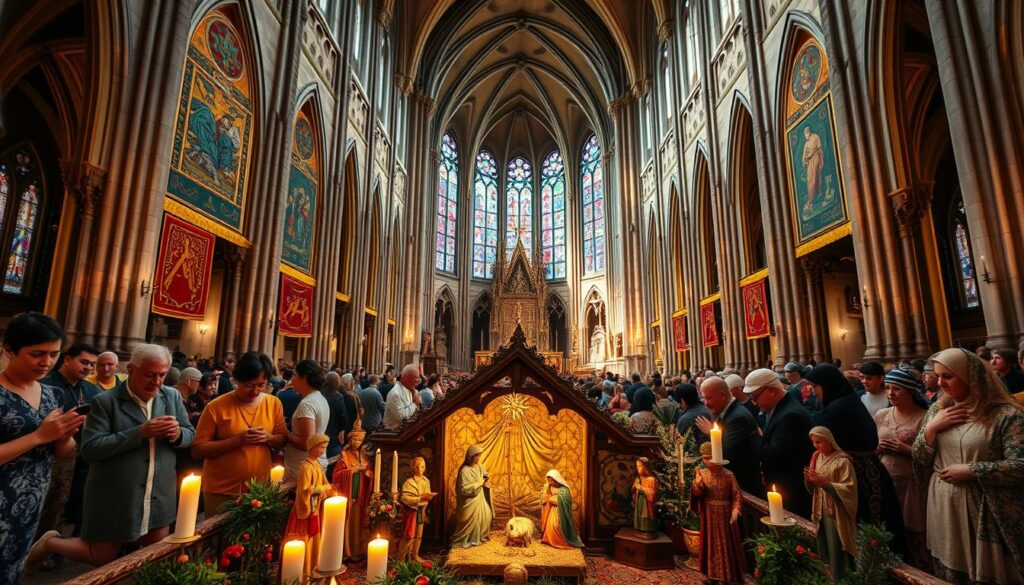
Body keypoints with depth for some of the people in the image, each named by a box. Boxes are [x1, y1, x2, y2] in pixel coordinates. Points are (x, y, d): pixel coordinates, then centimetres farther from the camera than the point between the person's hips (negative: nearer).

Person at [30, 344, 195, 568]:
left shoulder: (173, 396, 1)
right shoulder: (105, 402, -11)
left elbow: (190, 434, 7)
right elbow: (90, 449, -18)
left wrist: (177, 434, -16)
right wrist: (140, 433, -27)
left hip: (159, 498, 4)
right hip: (114, 499, -4)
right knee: (102, 558, 13)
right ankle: (50, 543, 36)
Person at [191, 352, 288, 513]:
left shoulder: (274, 404, -3)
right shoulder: (216, 407, -13)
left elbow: (283, 440, 6)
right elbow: (197, 450, -12)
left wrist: (268, 438, -16)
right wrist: (237, 440, -23)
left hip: (259, 488, 3)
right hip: (221, 491, -3)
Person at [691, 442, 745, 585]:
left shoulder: (728, 475, -9)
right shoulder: (702, 473, -1)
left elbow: (737, 495, -8)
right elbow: (698, 494, -7)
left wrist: (735, 511, -23)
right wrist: (698, 483, -27)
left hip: (725, 515, -3)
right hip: (709, 516, 3)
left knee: (727, 545, 4)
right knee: (711, 544, 11)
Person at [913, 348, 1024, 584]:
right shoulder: (936, 410, 5)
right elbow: (920, 461, 4)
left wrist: (969, 471, -19)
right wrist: (931, 428, -9)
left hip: (984, 514, -4)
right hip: (943, 511, 5)